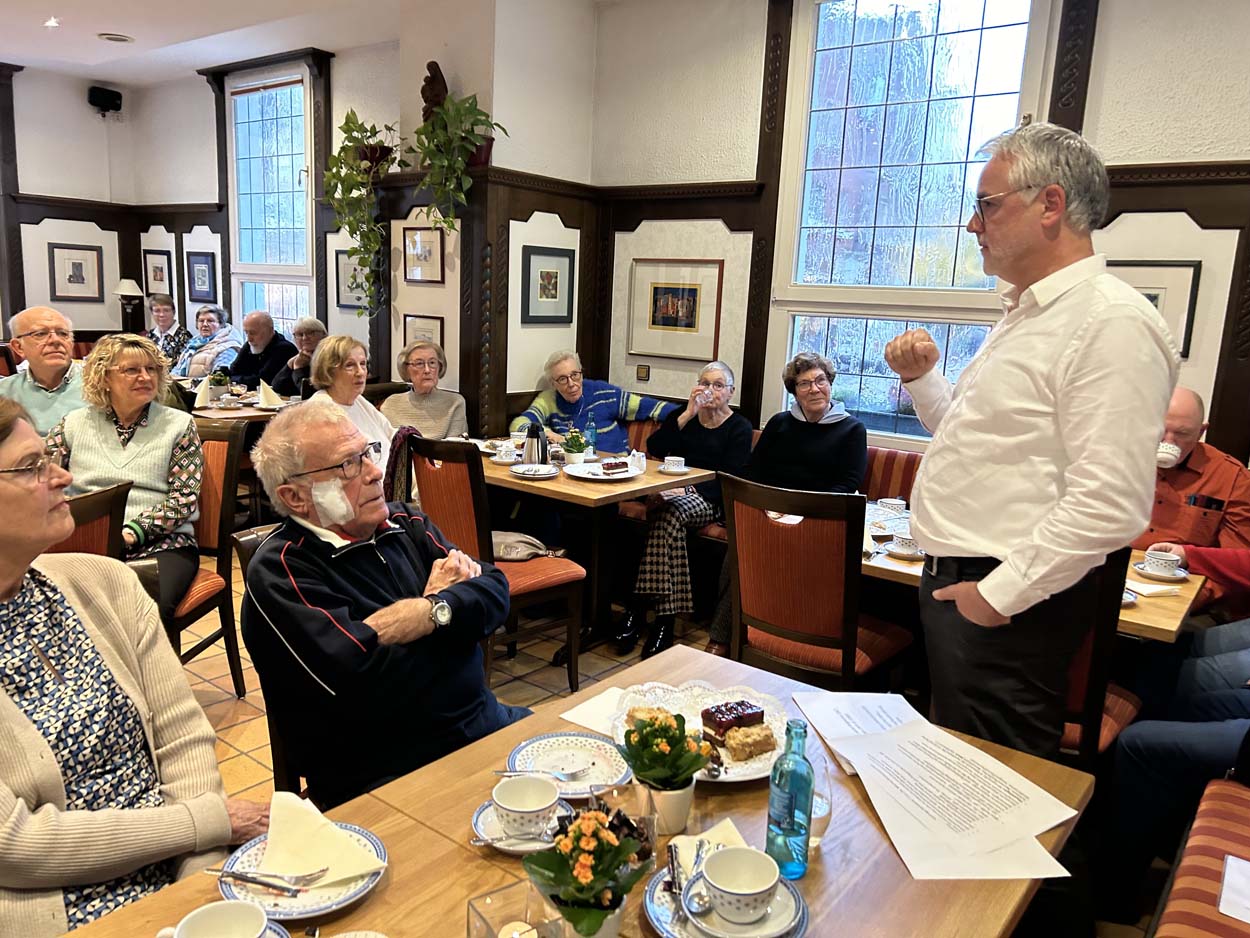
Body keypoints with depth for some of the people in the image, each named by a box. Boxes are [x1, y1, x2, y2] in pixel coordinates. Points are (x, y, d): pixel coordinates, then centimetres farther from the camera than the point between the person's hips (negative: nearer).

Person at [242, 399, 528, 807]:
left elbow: (495, 590, 3)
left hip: (485, 723, 7)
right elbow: (364, 680, -22)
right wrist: (446, 601, -6)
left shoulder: (403, 520, 10)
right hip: (387, 776, -7)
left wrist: (431, 611, -18)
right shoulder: (278, 571, -11)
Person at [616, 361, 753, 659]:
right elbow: (654, 448, 1)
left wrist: (693, 491, -20)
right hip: (675, 491, 3)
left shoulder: (739, 428, 8)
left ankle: (639, 609, -31)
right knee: (669, 518, -33)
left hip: (709, 499, -3)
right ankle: (664, 617, -34)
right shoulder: (683, 415, 18)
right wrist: (688, 414, -5)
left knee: (670, 514, -34)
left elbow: (730, 479, -4)